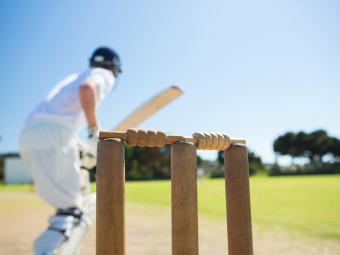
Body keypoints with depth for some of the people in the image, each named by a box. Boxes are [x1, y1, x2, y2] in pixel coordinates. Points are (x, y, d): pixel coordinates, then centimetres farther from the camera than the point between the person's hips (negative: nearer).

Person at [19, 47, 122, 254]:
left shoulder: (75, 77, 34)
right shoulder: (104, 75, 10)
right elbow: (87, 89, -16)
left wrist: (83, 147, 28)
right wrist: (95, 131, -14)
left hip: (29, 136, 9)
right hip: (54, 136, -9)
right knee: (72, 206, -11)